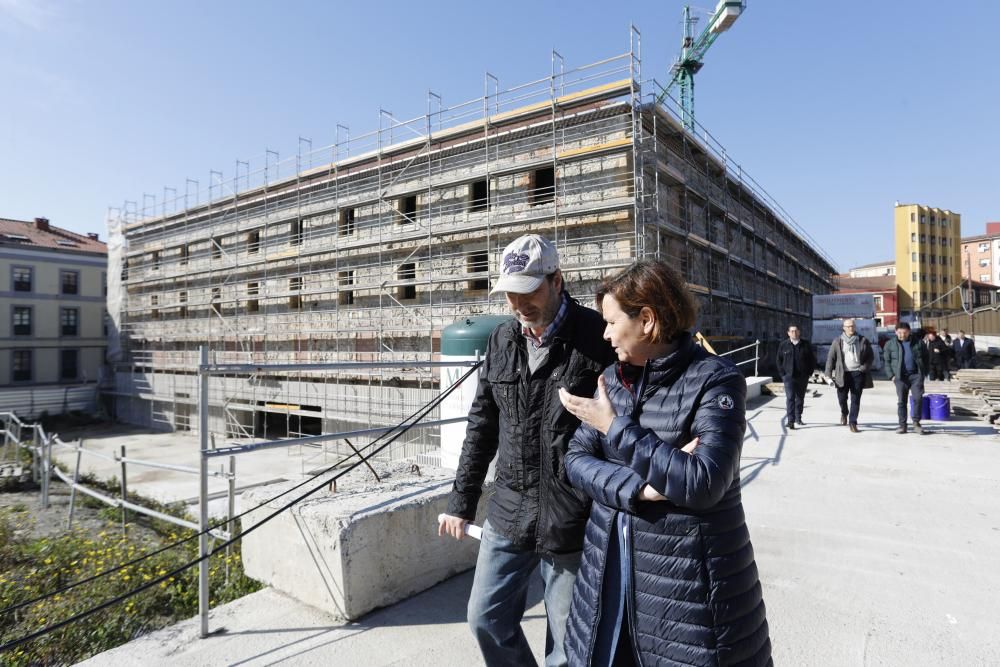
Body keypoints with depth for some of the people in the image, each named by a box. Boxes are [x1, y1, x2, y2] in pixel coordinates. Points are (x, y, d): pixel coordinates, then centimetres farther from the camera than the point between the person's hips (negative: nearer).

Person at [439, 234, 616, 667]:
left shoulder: (599, 338, -14)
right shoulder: (502, 341, 4)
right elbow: (481, 427, 10)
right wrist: (461, 501, 11)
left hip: (575, 523, -5)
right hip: (508, 516, 5)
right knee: (487, 619, 18)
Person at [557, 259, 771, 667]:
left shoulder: (715, 380, -13)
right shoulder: (614, 378, 3)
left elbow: (702, 484, -24)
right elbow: (576, 460, -2)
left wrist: (615, 426, -20)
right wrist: (641, 487, -19)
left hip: (687, 579, -5)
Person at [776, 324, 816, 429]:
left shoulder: (806, 345, 4)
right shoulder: (783, 345, 1)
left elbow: (812, 360, 10)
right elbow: (779, 360, 6)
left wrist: (809, 372, 1)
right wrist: (783, 374, -2)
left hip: (803, 377, 2)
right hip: (789, 377, -2)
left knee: (800, 398, 13)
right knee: (790, 398, -11)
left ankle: (798, 418, 27)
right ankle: (790, 421, -13)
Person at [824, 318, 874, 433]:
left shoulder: (863, 341, 5)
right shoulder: (837, 341, 3)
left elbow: (871, 356, 10)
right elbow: (831, 358, 2)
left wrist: (865, 367, -6)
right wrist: (828, 374, -5)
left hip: (858, 373, 0)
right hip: (843, 373, 0)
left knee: (855, 399, -1)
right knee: (842, 397, 1)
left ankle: (852, 422, 7)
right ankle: (844, 413, 33)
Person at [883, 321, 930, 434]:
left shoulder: (918, 342, 7)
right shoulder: (890, 344, 6)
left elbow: (927, 356, 16)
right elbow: (887, 361, 9)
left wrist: (924, 372, 7)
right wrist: (891, 375, 0)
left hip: (916, 374, 0)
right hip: (900, 376, 0)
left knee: (918, 398, -11)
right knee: (901, 401, 2)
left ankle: (916, 423, 3)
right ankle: (902, 425, 8)